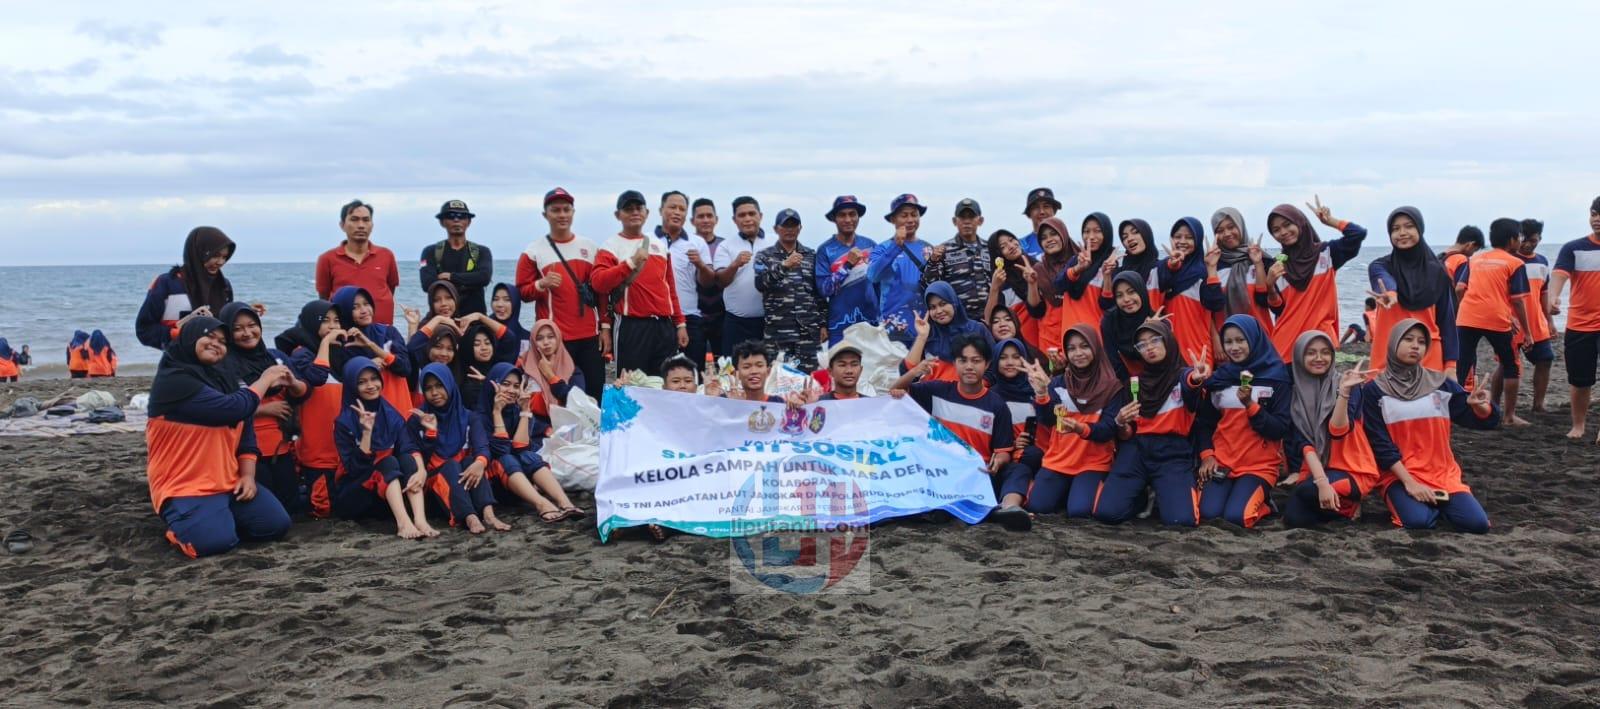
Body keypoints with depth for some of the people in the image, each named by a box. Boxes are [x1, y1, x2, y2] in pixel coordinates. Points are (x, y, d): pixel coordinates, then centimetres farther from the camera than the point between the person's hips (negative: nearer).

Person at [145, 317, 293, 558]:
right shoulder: (173, 380, -15)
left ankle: (219, 519, 16)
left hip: (229, 483, 7)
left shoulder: (224, 378, 12)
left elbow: (245, 429, 10)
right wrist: (265, 380, -7)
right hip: (185, 487, -7)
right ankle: (185, 524, 5)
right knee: (215, 541, -29)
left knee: (277, 524, -7)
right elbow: (232, 409, -23)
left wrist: (248, 475, -4)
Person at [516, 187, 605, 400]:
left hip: (590, 335, 3)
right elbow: (523, 292, 2)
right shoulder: (533, 251, 2)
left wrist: (605, 328, 7)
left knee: (598, 390, 3)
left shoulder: (590, 248, 10)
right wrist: (541, 284, -18)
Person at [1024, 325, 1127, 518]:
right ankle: (1067, 490, 17)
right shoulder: (1058, 383, 5)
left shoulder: (1112, 386, -4)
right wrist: (1041, 392, -27)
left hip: (1093, 463, -3)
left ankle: (1091, 488, 11)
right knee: (1037, 506, -16)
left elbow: (1109, 430, -13)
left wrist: (1081, 429, -34)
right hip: (1058, 459, 3)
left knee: (1079, 510, -24)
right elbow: (1047, 421, -8)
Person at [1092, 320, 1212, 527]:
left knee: (1181, 519, -25)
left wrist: (1196, 380, -50)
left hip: (1173, 453, -3)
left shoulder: (1184, 376, 3)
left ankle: (1163, 493, 11)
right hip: (1137, 450, 3)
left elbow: (1194, 400, -25)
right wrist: (1121, 424, -10)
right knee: (1106, 512, -18)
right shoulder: (1136, 382, 14)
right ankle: (1143, 494, 16)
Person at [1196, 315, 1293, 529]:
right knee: (1209, 513, -19)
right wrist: (1207, 455, -4)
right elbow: (1205, 422, 12)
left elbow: (1280, 430, -8)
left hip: (1260, 464, -3)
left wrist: (1250, 405, -19)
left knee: (1236, 516, -21)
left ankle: (1261, 498, 10)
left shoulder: (1275, 377, -3)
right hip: (1220, 461, 3)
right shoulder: (1220, 377, 8)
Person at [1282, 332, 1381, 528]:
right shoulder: (1295, 393, 2)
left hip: (1351, 469, -3)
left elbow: (1338, 430, -21)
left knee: (1308, 490, -33)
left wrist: (1344, 390, -35)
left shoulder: (1349, 385, -5)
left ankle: (1349, 504, 0)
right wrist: (1322, 481, -23)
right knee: (1293, 518, -22)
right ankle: (1341, 504, 8)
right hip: (1315, 469, 4)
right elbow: (1303, 442, -9)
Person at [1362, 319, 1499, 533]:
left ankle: (1439, 501, 11)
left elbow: (1485, 420, 2)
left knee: (1477, 522, -18)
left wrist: (1480, 405, -22)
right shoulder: (1374, 390, -3)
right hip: (1400, 474, -3)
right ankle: (1404, 499, 3)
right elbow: (1380, 443, -6)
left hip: (1442, 473, 3)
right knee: (1418, 520, -31)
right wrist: (1409, 482, -15)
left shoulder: (1439, 383, 5)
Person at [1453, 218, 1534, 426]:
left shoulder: (1474, 258, 16)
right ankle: (1510, 416, 16)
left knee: (1461, 366, 7)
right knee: (1512, 366, 14)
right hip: (1497, 320, -3)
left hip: (1467, 318, 3)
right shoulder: (1514, 263, 3)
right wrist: (1527, 331, 5)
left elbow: (1459, 289, 8)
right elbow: (1518, 300, -1)